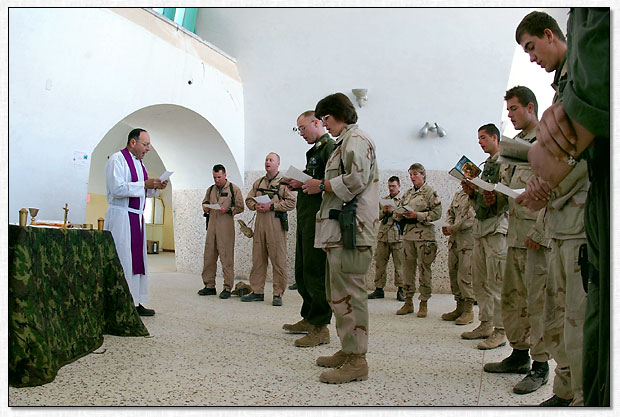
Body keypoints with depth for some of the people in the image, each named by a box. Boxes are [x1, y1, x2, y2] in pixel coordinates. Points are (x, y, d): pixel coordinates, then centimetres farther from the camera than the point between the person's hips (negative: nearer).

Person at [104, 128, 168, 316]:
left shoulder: (139, 163, 19)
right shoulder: (117, 160, -7)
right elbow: (117, 189, -18)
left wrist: (156, 187, 5)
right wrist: (145, 184, -19)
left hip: (137, 217, 9)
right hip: (121, 216, -9)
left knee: (137, 258, 8)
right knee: (122, 260, -8)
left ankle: (135, 302, 13)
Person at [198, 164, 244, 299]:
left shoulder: (234, 189, 2)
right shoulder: (210, 189, 17)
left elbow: (240, 207, 0)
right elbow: (204, 202, 27)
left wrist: (227, 210, -16)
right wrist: (205, 208, 5)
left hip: (226, 225, -5)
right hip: (211, 224, 5)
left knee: (226, 256, -6)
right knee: (209, 255, 5)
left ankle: (228, 288, -1)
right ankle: (209, 286, 14)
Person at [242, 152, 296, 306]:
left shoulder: (284, 182, 1)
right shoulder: (258, 182, 19)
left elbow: (291, 202, -8)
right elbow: (249, 199, 21)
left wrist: (271, 206, -14)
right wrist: (256, 206, -1)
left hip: (276, 223, -5)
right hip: (259, 222, 6)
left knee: (278, 260, -5)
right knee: (258, 258, 8)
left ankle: (278, 294, 1)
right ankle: (257, 292, 16)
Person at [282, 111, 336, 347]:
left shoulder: (330, 147, -7)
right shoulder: (314, 150, 24)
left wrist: (304, 184, -16)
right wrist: (297, 185, 9)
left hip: (318, 219, -10)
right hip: (305, 219, 10)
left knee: (315, 272, -8)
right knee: (302, 272, 15)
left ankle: (320, 327, -2)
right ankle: (308, 319, 27)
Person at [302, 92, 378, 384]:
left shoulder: (355, 139, -7)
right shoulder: (344, 142, 27)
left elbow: (356, 180, -20)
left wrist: (322, 186, -9)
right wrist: (313, 186, 17)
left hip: (351, 228, -11)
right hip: (339, 229, 12)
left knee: (348, 294, -10)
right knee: (337, 294, 15)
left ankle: (356, 361, -5)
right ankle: (347, 351, 24)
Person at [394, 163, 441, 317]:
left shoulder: (430, 192, -2)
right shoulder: (407, 193, 17)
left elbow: (437, 213, -9)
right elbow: (400, 210, 21)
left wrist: (417, 215, -17)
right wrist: (399, 215, -3)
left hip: (424, 234, -6)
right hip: (408, 233, 6)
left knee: (424, 268, -3)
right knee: (408, 267, 6)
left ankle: (424, 303, 6)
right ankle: (408, 302, 13)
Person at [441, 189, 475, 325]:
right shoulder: (458, 194, 18)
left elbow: (472, 217, -18)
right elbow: (450, 212, 24)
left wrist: (453, 228, -14)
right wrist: (447, 225, 5)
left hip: (468, 241, -8)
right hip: (454, 240, 8)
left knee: (465, 276, -8)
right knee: (453, 275, 11)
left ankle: (468, 310, 4)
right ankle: (460, 307, 22)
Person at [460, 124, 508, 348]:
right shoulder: (487, 164, 24)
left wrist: (479, 190, -21)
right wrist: (472, 193, 6)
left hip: (497, 225, -9)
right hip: (481, 225, 9)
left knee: (496, 281, -9)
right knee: (480, 280, 10)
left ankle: (500, 331, -5)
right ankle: (485, 324, 18)